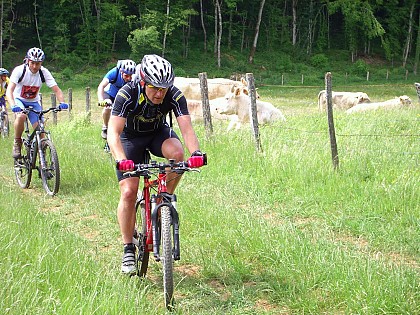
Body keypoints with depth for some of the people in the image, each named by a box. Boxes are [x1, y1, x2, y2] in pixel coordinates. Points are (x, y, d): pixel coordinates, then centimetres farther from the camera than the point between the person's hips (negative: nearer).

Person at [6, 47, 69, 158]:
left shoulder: (44, 73, -17)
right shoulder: (19, 70, -24)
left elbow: (56, 90, -18)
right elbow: (9, 90, -33)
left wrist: (62, 102, -38)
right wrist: (13, 106, -51)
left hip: (34, 102, 2)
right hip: (19, 100, -2)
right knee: (21, 116, -34)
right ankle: (17, 143, -11)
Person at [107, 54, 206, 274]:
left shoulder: (174, 96, -26)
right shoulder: (127, 95, -32)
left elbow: (186, 128, -35)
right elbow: (113, 132, -39)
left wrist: (196, 152, -54)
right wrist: (121, 160, -56)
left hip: (158, 133, 2)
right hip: (131, 137, -2)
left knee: (177, 153, -33)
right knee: (128, 193, -14)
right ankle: (128, 250, 0)